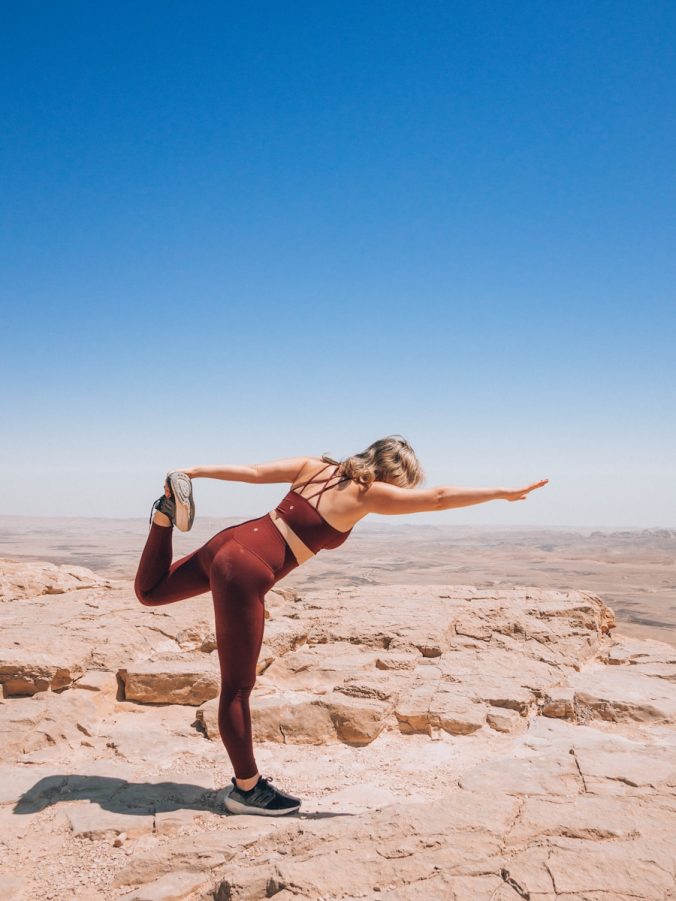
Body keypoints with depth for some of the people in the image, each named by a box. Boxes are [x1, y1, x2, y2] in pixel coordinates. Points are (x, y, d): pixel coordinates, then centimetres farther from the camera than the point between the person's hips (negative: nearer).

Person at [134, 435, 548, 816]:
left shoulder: (315, 466, 9)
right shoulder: (367, 493, -8)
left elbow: (253, 471, 4)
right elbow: (439, 497, -6)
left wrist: (196, 471, 5)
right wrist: (506, 492, 2)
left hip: (228, 542, 8)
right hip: (246, 572, -7)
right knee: (237, 688, 4)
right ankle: (247, 788, 17)